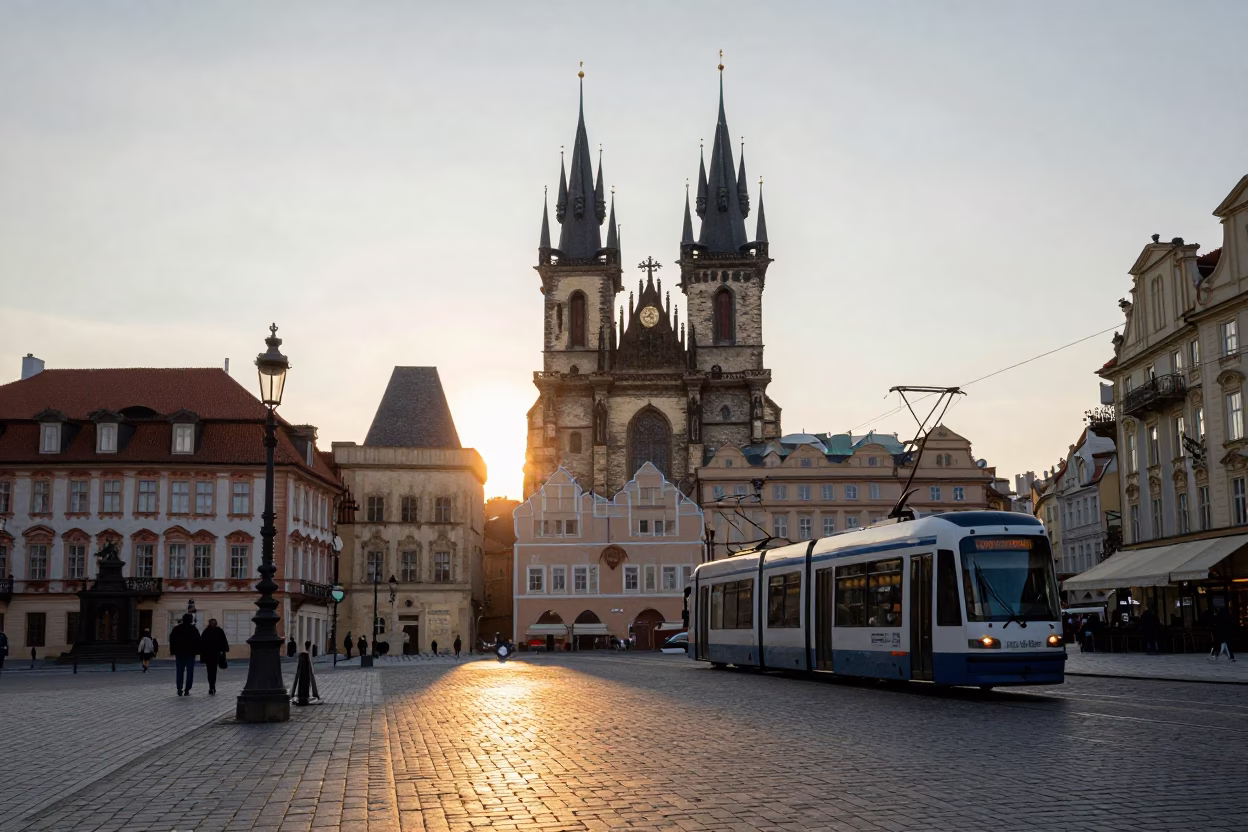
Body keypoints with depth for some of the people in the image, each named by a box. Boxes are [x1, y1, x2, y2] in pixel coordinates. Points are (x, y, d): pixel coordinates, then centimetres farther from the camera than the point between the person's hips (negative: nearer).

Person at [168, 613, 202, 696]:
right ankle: (187, 690, -4)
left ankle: (179, 689, -3)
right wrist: (197, 651, 1)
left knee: (180, 672, 7)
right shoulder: (193, 629, -2)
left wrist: (173, 651, 8)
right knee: (189, 672, 1)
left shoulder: (176, 629, 5)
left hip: (179, 653, 2)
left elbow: (171, 640, 5)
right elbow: (197, 641, -4)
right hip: (190, 653, -2)